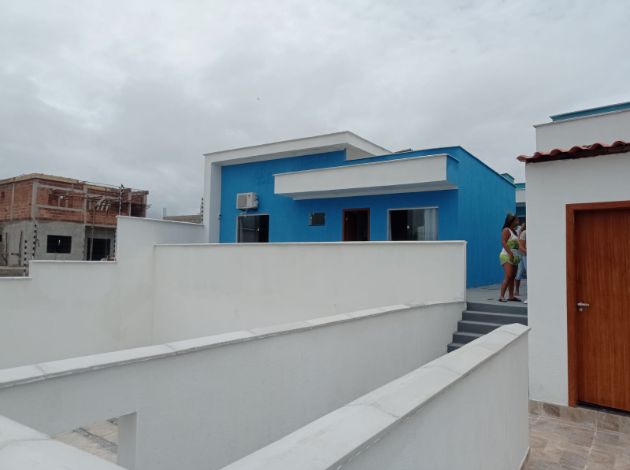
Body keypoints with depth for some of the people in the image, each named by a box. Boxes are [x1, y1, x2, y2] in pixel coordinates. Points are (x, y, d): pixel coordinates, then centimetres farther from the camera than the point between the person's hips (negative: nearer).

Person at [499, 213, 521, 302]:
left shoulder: (514, 231, 19)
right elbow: (503, 242, -17)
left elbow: (517, 243, 19)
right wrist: (510, 253, -25)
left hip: (514, 257, 9)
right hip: (507, 256, -9)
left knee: (512, 277, 8)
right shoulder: (506, 230, -6)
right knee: (508, 277, -17)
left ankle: (511, 296, 12)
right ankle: (501, 296, -18)